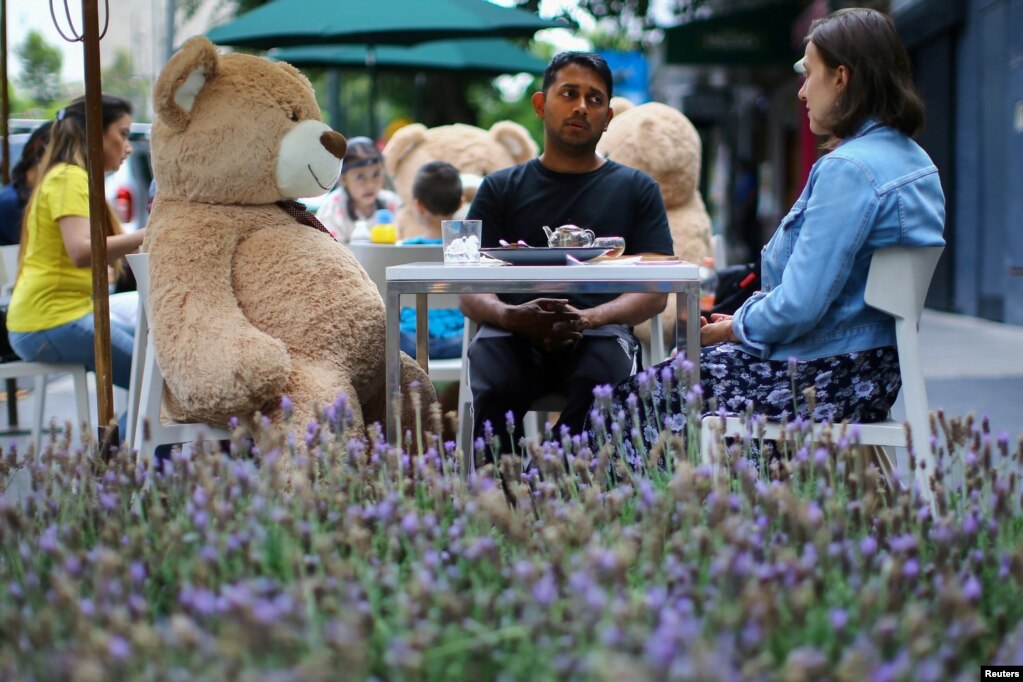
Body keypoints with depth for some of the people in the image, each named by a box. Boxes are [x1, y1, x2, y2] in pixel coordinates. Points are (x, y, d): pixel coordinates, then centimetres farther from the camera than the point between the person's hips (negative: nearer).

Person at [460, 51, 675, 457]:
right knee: (495, 386, -34)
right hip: (514, 333, 1)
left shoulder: (636, 189, 21)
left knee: (598, 383, -36)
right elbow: (470, 293, 12)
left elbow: (655, 291, 9)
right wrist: (512, 315, -13)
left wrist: (588, 318, -12)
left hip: (600, 332, 0)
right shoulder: (501, 189, 22)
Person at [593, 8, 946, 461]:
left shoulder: (846, 170, -22)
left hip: (823, 382, -10)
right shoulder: (914, 161, 10)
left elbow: (800, 306, -26)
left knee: (621, 406, 0)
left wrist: (736, 328, -6)